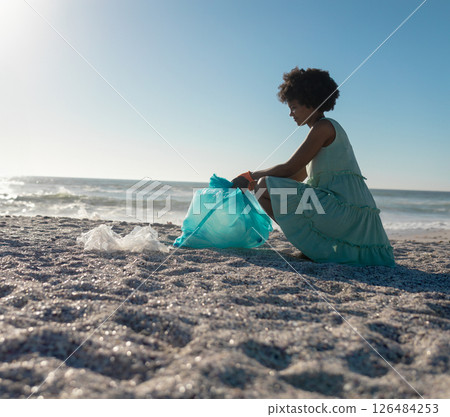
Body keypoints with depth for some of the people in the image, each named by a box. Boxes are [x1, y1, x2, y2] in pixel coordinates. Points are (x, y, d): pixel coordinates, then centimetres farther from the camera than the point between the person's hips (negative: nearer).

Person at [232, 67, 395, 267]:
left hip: (343, 207, -10)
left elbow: (289, 169, -11)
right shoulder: (326, 130, 21)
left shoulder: (324, 127, -8)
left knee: (265, 187, -12)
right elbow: (298, 178, 22)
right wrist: (253, 182, 21)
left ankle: (315, 247, -9)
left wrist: (253, 175, 3)